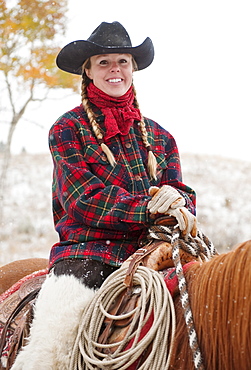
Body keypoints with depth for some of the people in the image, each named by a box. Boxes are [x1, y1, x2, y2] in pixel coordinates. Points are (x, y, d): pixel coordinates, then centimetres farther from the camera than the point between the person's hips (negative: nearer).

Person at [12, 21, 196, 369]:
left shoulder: (158, 136, 21)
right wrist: (151, 209, -17)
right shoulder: (68, 128, 7)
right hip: (87, 252, -3)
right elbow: (83, 199, -5)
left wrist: (174, 197, -12)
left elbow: (182, 192, 14)